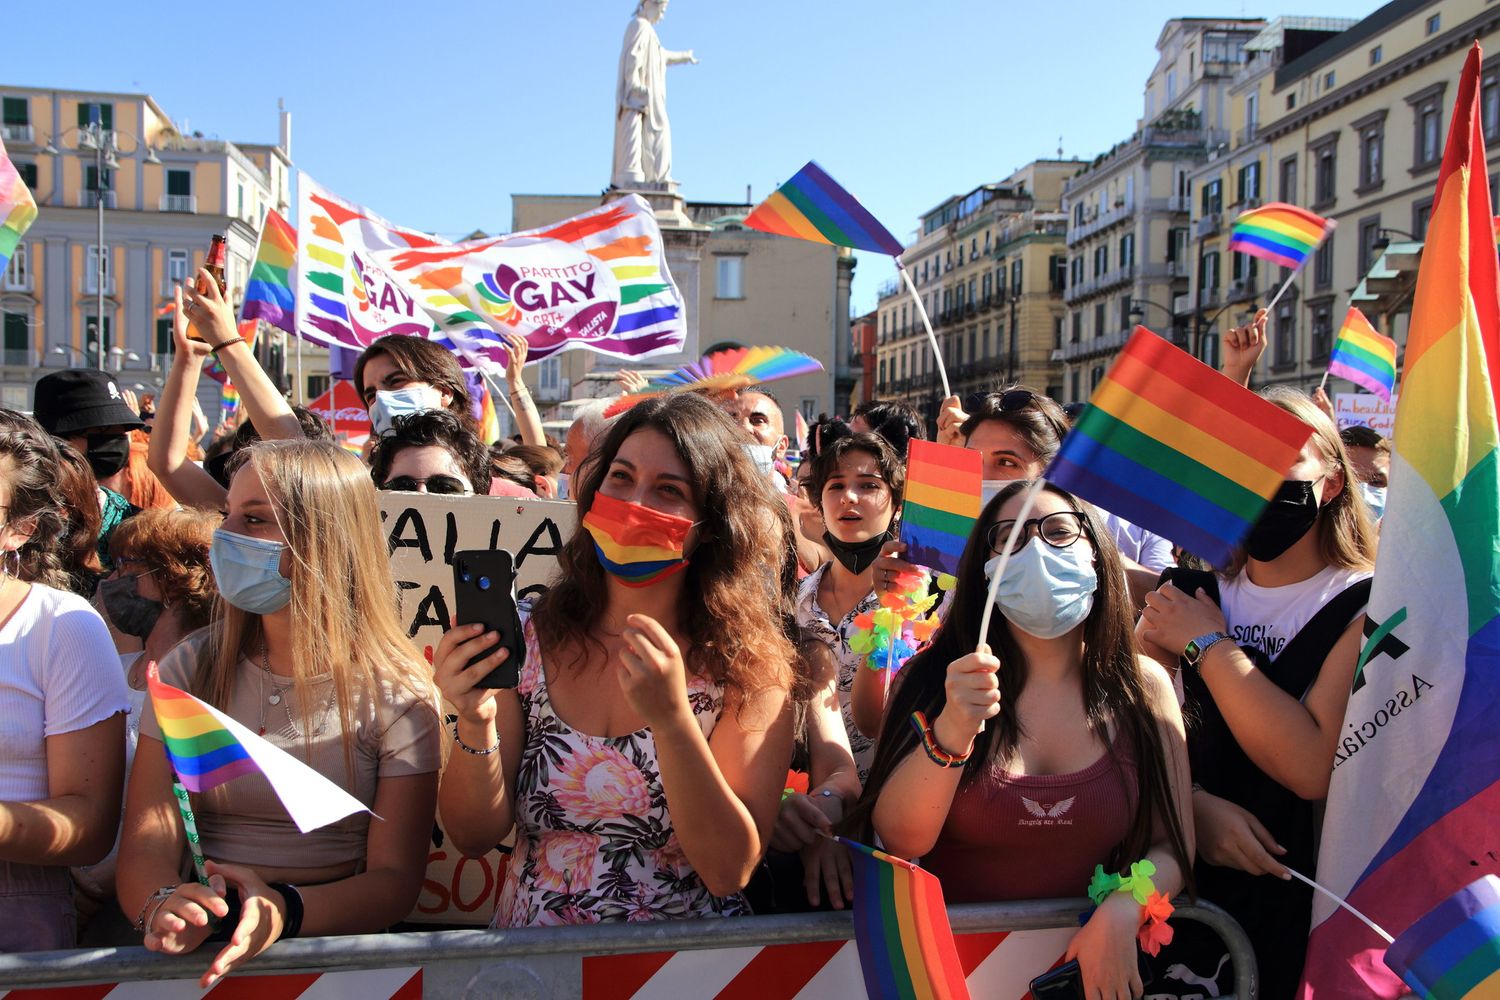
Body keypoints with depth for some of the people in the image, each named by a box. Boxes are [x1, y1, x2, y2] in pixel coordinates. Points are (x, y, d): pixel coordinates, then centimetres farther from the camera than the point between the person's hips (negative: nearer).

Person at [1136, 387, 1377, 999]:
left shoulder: (1366, 608, -11)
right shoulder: (1187, 592, 2)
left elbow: (1314, 769, -23)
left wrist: (1208, 644, -17)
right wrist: (1193, 804, -21)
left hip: (1295, 908, -3)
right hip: (1178, 884, 4)